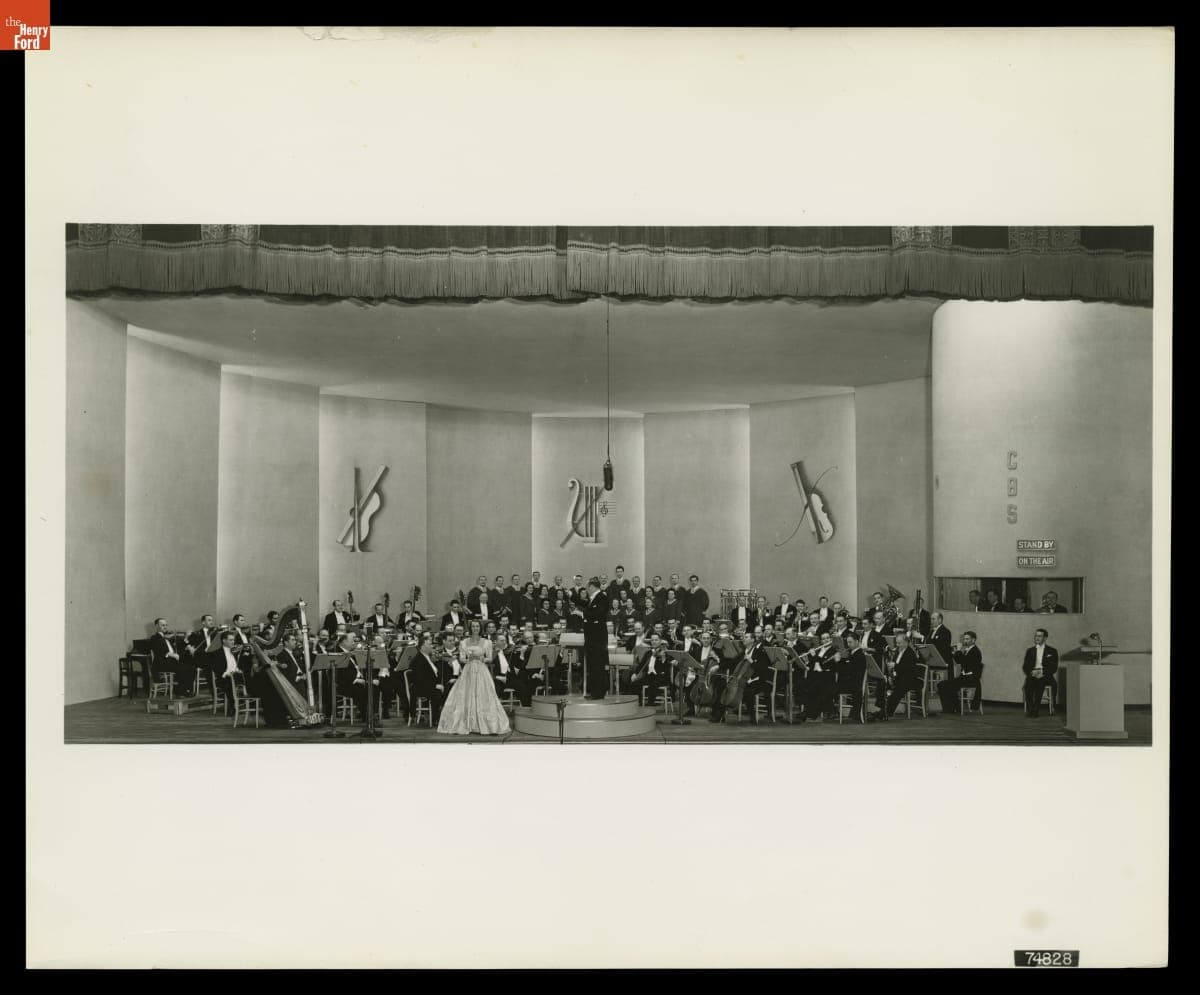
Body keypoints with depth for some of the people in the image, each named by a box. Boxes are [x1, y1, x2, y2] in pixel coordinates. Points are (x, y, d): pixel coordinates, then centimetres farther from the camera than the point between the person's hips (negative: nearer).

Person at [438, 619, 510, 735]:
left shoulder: (486, 643, 5)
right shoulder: (464, 643, 8)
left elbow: (490, 658, 4)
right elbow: (461, 659, 5)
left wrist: (482, 659, -15)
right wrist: (469, 659, -14)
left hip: (482, 672, -1)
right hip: (468, 671, 1)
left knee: (484, 698, -6)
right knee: (465, 698, -3)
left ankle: (491, 726, -3)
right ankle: (463, 725, 3)